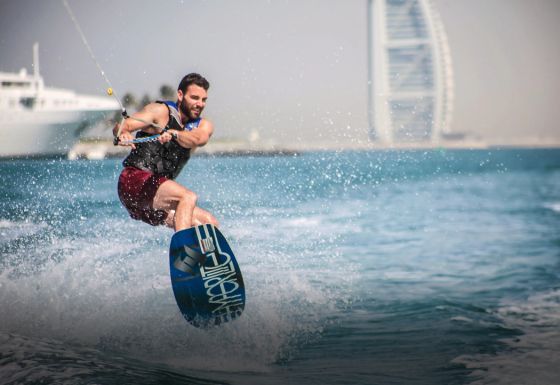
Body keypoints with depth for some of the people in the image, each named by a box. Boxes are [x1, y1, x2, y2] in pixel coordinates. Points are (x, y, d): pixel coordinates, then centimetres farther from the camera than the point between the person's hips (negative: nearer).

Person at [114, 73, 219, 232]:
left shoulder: (203, 126, 11)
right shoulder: (161, 111, -1)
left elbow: (198, 139, -15)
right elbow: (121, 127, -12)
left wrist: (173, 134, -35)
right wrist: (123, 133, -37)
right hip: (135, 181, -6)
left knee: (210, 224, -4)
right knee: (188, 197, -28)